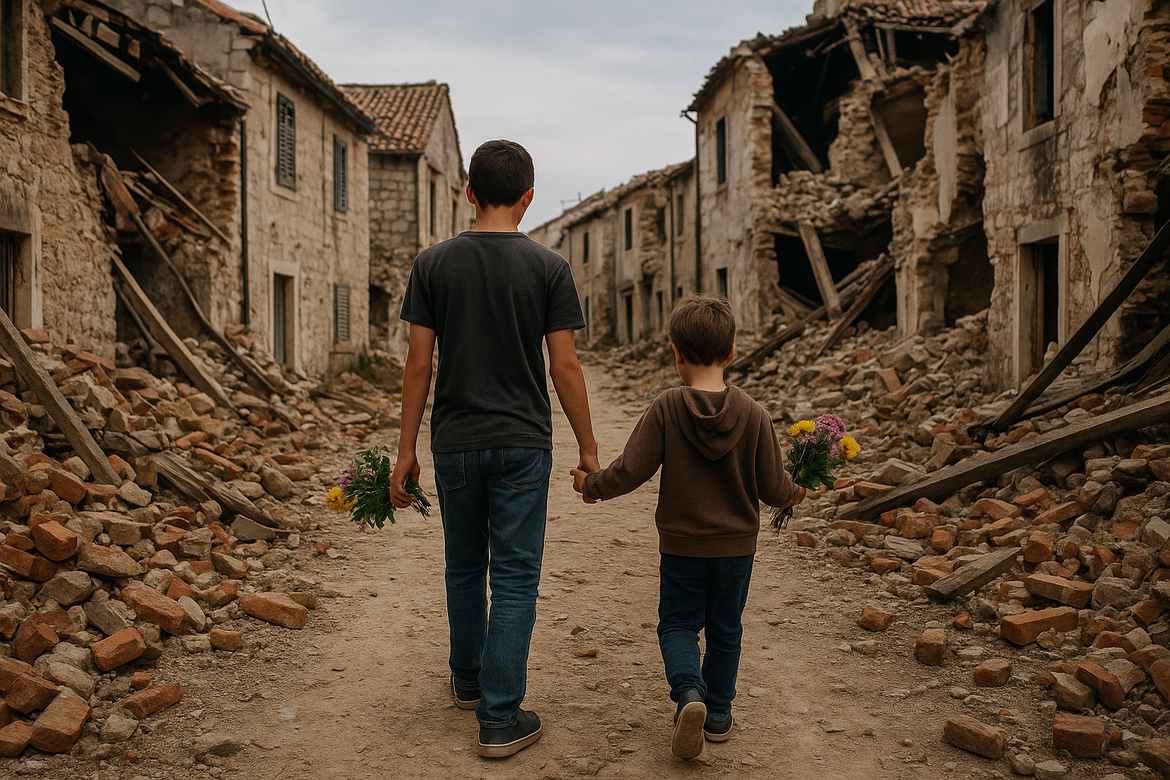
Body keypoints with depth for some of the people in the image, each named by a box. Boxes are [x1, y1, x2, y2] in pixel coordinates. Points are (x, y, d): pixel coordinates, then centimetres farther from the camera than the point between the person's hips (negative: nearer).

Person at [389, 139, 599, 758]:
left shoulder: (433, 264, -1)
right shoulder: (548, 267, -5)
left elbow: (418, 364, -2)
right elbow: (565, 368, -6)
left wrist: (405, 450, 5)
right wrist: (588, 448, 3)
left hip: (455, 444, 2)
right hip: (523, 445, -2)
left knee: (464, 568, 19)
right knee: (514, 578, 3)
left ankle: (468, 680, 37)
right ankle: (499, 718, 4)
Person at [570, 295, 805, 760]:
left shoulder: (665, 409, -15)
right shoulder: (753, 414, -11)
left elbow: (630, 471, -14)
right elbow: (772, 489, -7)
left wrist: (590, 485, 4)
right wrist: (795, 495, 16)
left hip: (681, 545, -2)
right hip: (737, 546, 2)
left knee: (677, 625, 14)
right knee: (725, 630, 18)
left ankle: (688, 692, -10)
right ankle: (718, 714, 28)